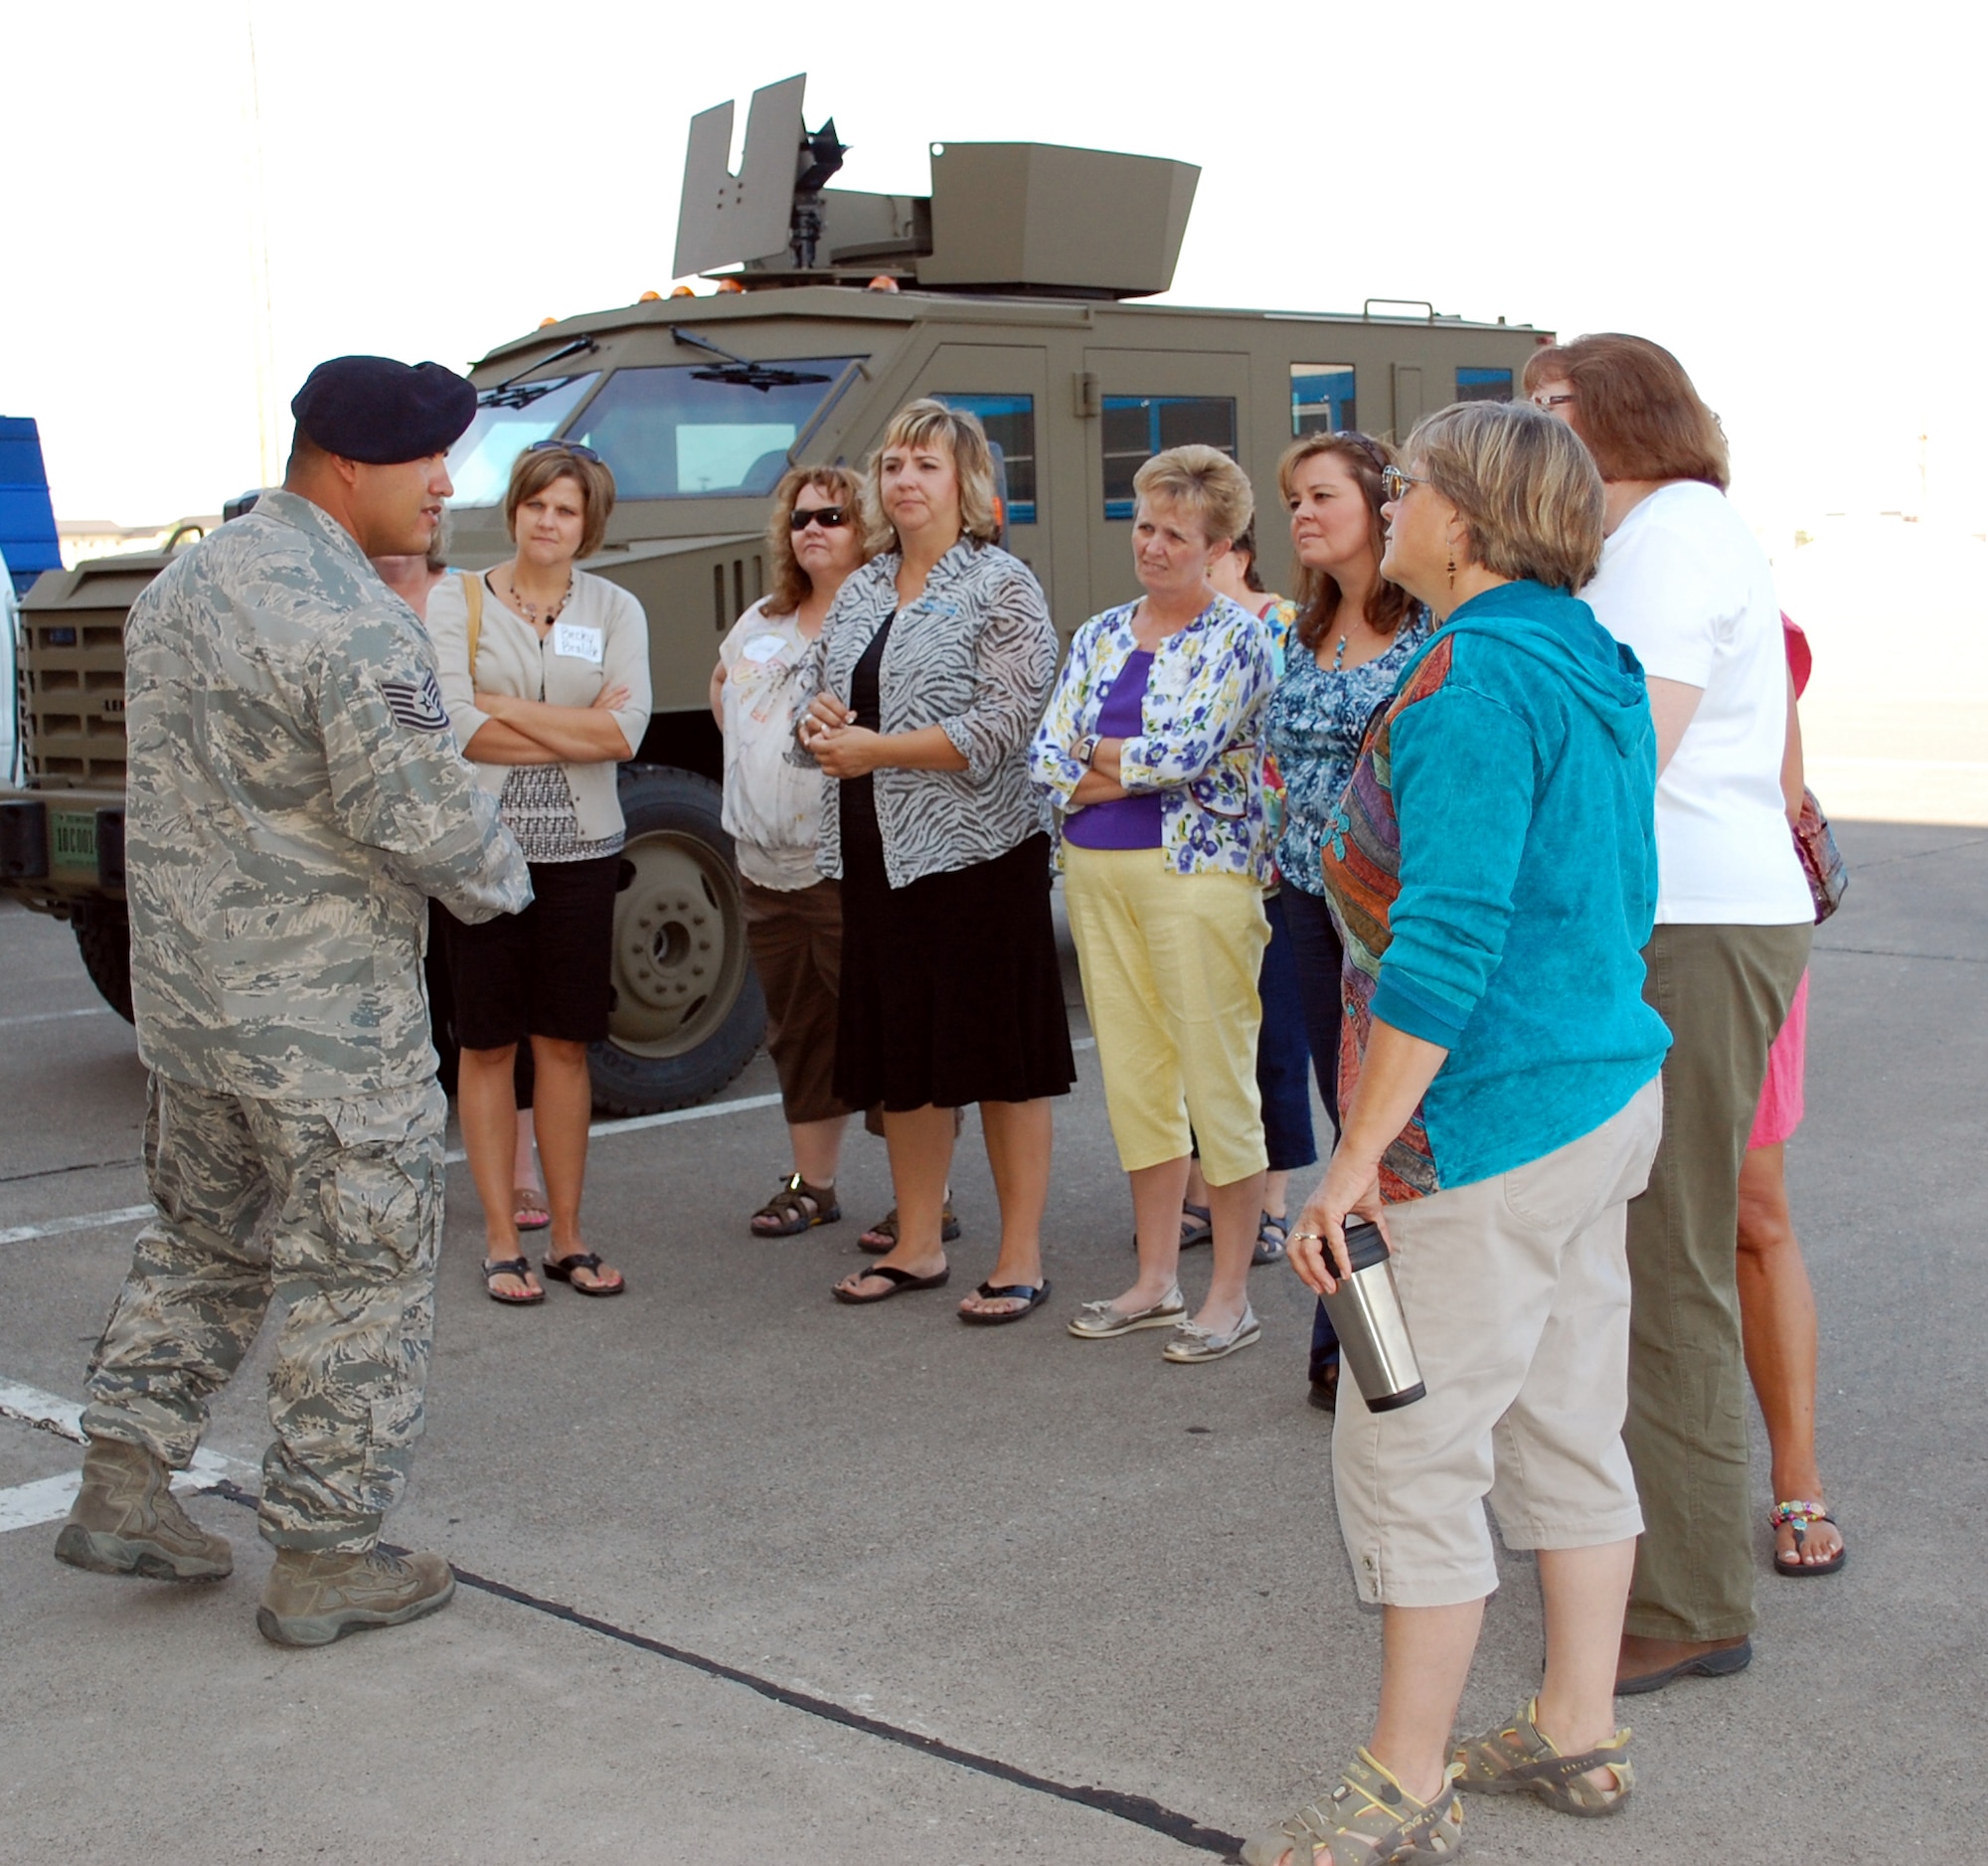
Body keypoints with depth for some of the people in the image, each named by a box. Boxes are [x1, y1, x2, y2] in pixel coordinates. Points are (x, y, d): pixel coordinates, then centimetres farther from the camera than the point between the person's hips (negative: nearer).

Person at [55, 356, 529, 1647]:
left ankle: (125, 1484, 26)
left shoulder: (182, 584, 10)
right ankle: (326, 1559, 11)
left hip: (181, 984, 9)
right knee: (359, 1272, 3)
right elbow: (421, 819, -23)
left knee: (201, 1239, 23)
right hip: (325, 1017, -9)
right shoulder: (358, 627, -21)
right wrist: (501, 877, -5)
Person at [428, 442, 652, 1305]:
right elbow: (456, 732, -12)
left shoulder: (615, 609, 5)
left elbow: (626, 732, -9)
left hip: (580, 849, 2)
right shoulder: (458, 601, 0)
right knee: (488, 1045, 4)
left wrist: (503, 706, -10)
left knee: (566, 1043, 7)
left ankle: (568, 1237, 16)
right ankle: (501, 1242, 12)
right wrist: (578, 731, -9)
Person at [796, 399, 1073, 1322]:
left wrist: (877, 750, -16)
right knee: (898, 1054, 12)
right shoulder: (859, 592, 15)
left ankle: (1021, 1258, 8)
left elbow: (1009, 724, -16)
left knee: (1000, 1055, 0)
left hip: (975, 849, -7)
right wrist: (818, 723, -4)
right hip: (877, 855, 7)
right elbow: (824, 702, 21)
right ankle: (916, 1245, 23)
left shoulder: (1001, 585, -6)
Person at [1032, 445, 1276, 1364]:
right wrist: (1138, 770, -9)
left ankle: (1231, 1296, 8)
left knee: (1216, 1081, -2)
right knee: (1132, 1078, 11)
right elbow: (1047, 757, 7)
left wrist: (1099, 754, -3)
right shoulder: (1099, 635, 14)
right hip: (1096, 873, 6)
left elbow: (1189, 750, -17)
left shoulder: (1238, 637, -5)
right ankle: (1156, 1279, 23)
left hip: (1197, 869, -6)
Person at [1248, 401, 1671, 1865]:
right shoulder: (1597, 668, 11)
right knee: (1568, 1426, 18)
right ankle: (1581, 1735, 30)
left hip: (1490, 1124, -10)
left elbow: (1446, 943, -25)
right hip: (1608, 1093, 10)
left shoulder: (1471, 682, -19)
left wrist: (1356, 1160, -21)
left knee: (1409, 1452, 1)